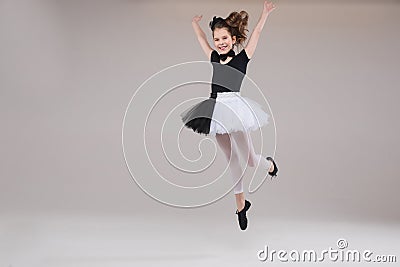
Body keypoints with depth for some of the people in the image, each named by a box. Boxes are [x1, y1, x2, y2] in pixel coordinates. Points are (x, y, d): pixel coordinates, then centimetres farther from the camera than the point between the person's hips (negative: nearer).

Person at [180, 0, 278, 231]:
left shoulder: (242, 58, 1)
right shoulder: (214, 58, 11)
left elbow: (256, 33, -3)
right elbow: (201, 38, 24)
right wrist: (195, 22, 32)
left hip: (235, 107, -4)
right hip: (217, 111, 4)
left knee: (249, 158, -1)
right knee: (231, 158, 11)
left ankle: (269, 163, 36)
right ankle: (241, 205, 22)